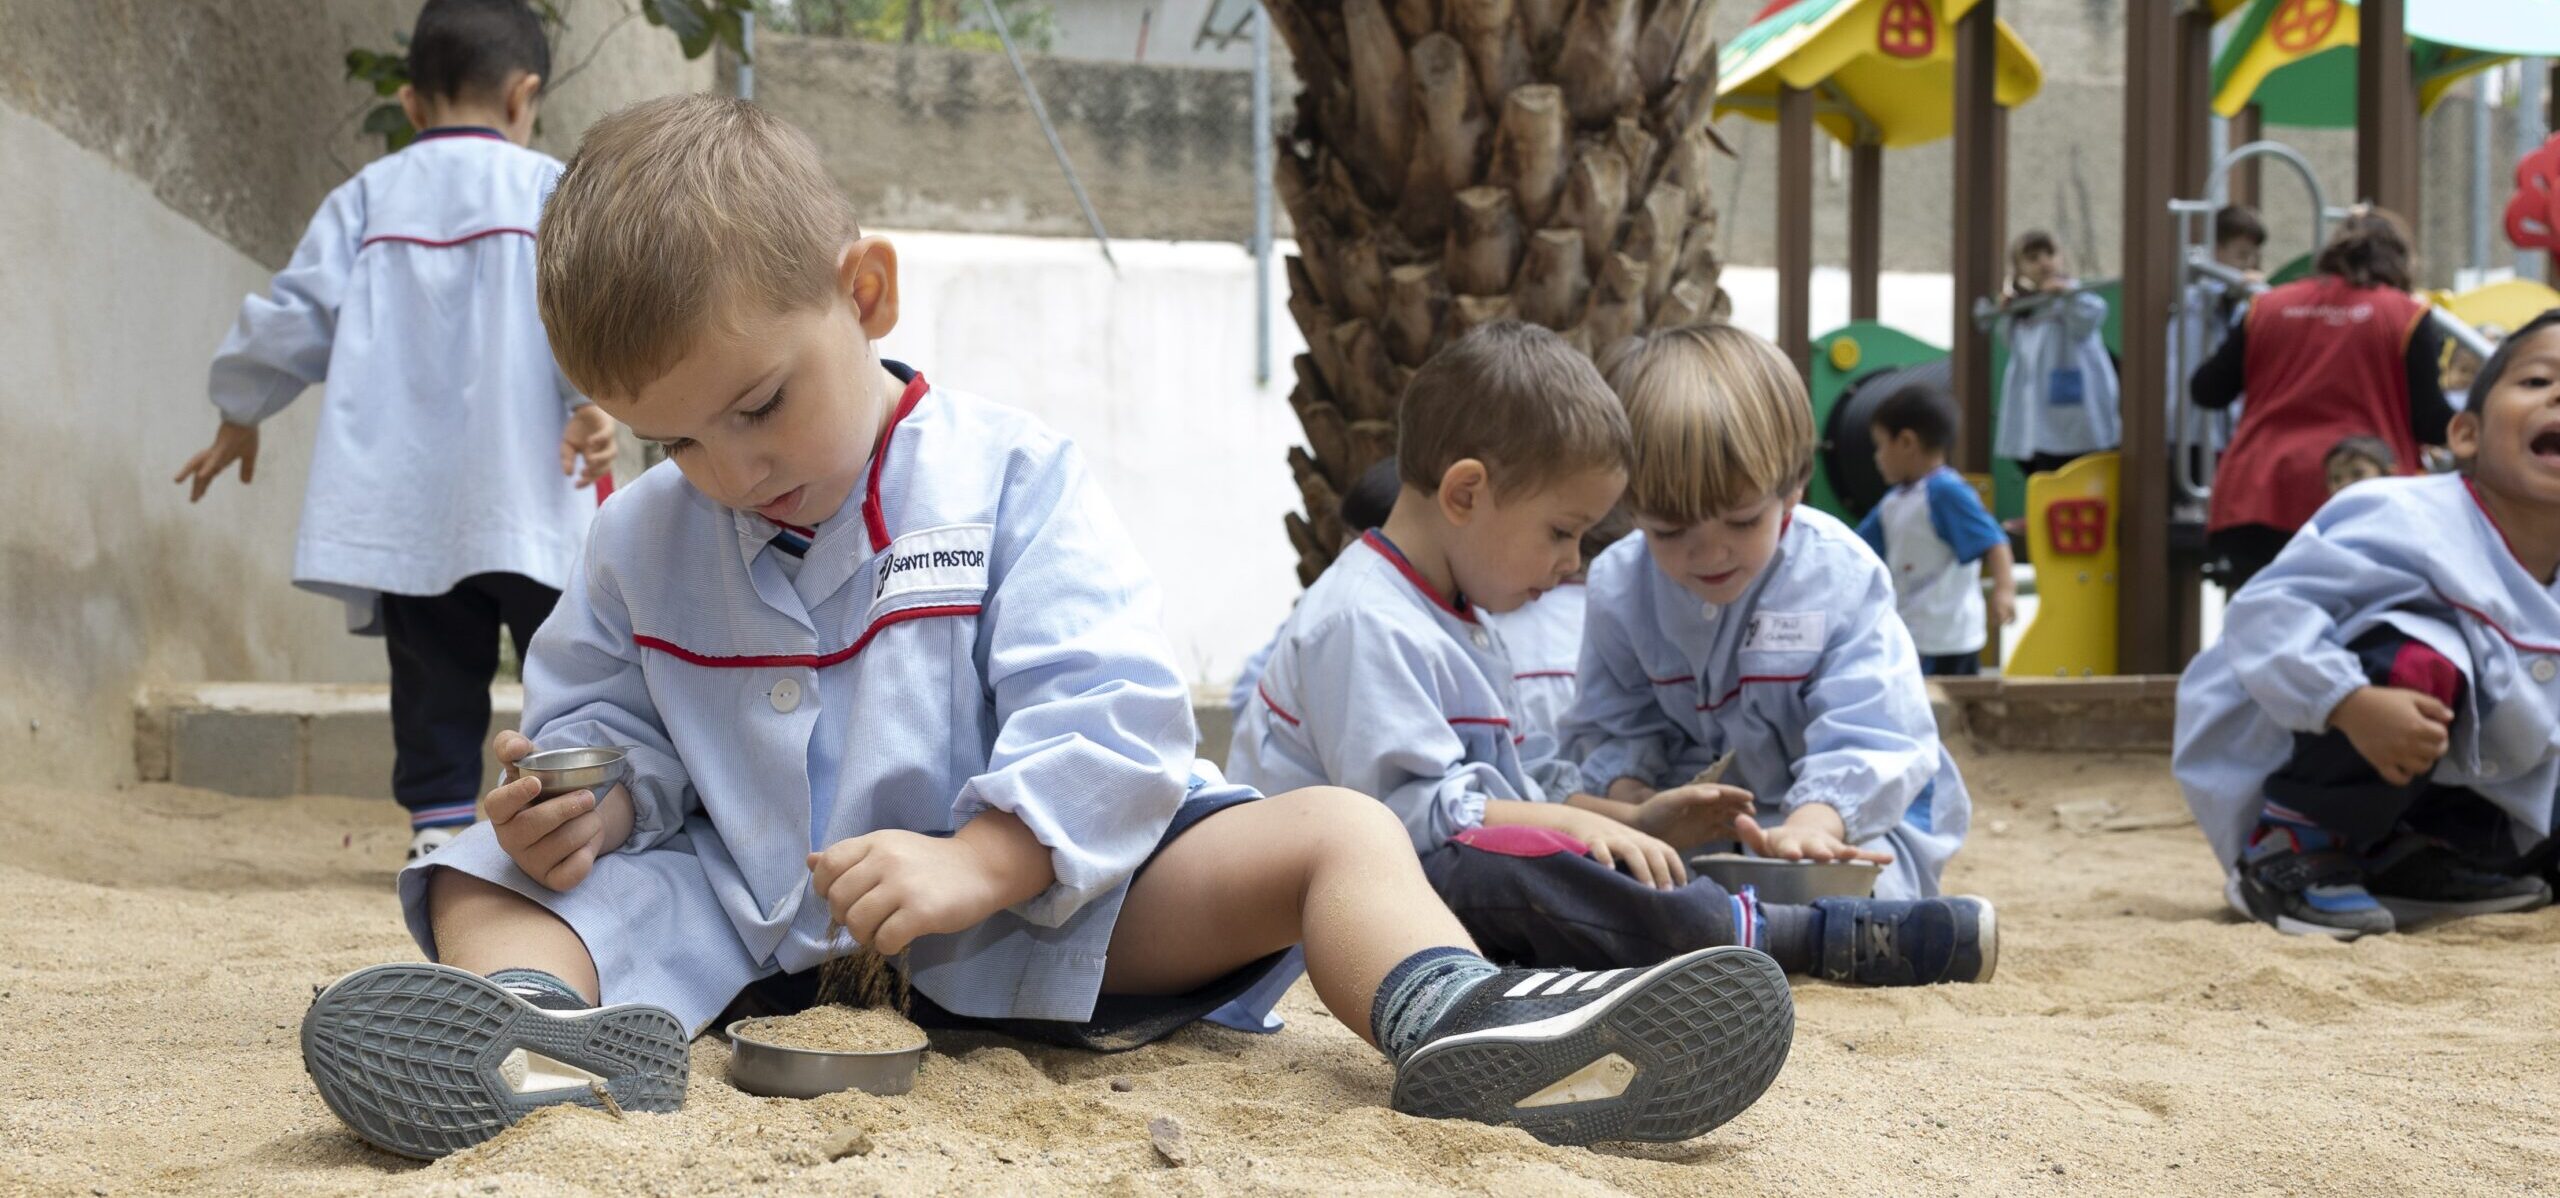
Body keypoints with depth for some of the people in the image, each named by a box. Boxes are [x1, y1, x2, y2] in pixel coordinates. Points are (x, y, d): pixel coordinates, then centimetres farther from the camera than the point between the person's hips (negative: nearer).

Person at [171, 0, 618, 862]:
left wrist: (239, 411, 20)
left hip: (404, 498, 3)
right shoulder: (548, 188, 2)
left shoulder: (368, 196, 11)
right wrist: (593, 401, -21)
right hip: (521, 491, -3)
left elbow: (299, 311, 10)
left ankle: (440, 823, 0)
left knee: (435, 671, 7)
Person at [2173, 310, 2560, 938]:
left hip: (2418, 795, 8)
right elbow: (2265, 610, -32)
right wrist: (2351, 704, -45)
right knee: (2423, 665, -34)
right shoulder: (2407, 523, -24)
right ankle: (2287, 854, -20)